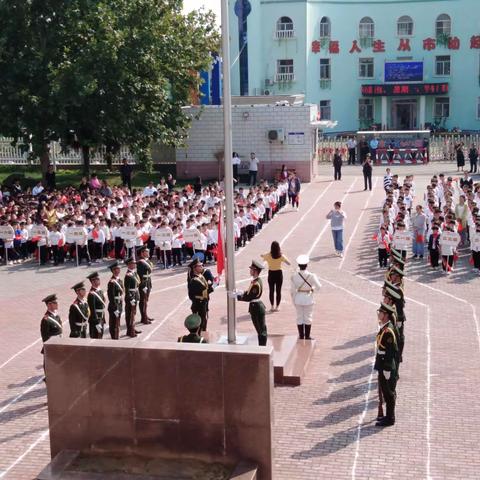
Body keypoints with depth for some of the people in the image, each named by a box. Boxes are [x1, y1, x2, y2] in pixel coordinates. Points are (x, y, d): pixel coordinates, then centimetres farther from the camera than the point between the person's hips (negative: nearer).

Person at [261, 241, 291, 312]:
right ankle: (277, 306, 12)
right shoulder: (281, 256, -12)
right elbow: (288, 263, 1)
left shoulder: (268, 256, -13)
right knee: (278, 291, 9)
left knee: (271, 291, 10)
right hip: (279, 273, 0)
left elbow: (261, 255, 10)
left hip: (271, 274, 0)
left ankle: (272, 306, 12)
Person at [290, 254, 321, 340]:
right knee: (308, 317, 10)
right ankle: (307, 336, 13)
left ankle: (301, 336, 18)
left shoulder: (294, 276, -9)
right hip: (308, 298, -2)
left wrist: (294, 300, 9)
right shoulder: (311, 276, -15)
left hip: (298, 298, 2)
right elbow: (318, 286, -8)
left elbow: (292, 290, -3)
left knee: (299, 317, 13)